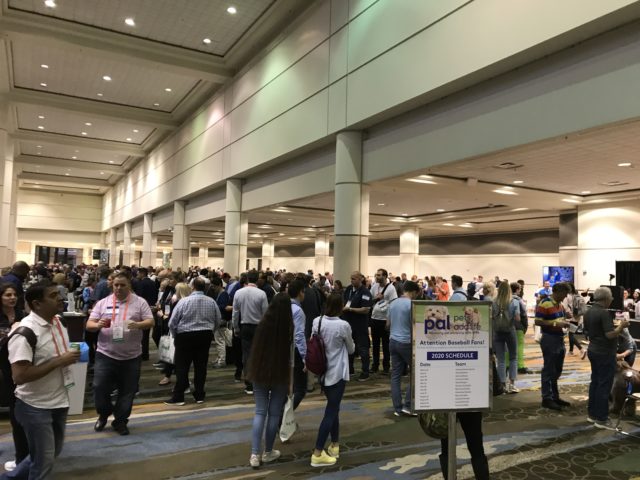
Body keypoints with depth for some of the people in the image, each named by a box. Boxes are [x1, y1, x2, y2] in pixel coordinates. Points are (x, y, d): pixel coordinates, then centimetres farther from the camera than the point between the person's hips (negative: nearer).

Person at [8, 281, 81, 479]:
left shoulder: (57, 322, 2)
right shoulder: (24, 332, -23)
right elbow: (19, 376, -28)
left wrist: (71, 356, 1)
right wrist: (59, 361, -27)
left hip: (59, 401, 8)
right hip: (36, 407, -8)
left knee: (53, 453, 24)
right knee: (44, 461, 7)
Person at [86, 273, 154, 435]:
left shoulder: (140, 302, -1)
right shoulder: (103, 303, 4)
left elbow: (150, 322, -6)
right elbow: (89, 325, 4)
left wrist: (138, 325, -26)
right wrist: (98, 325, -19)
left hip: (131, 356, -1)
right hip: (105, 355, 1)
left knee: (127, 391, 8)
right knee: (100, 388, 2)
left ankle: (120, 421, 27)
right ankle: (103, 414, 30)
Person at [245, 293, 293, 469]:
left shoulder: (262, 323, -6)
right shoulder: (289, 326, -13)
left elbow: (254, 349, 4)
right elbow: (291, 354, -6)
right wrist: (290, 377, 5)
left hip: (260, 372, 2)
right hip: (281, 374, -2)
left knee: (260, 412, 9)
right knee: (274, 413, 10)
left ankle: (255, 454, 4)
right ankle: (268, 452, 21)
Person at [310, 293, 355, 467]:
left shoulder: (317, 321, -4)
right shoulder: (343, 325, -17)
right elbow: (351, 349, -1)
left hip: (322, 371, 6)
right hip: (337, 373, -6)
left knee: (333, 408, 20)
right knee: (330, 411, -1)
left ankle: (335, 444, 30)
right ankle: (317, 454, -1)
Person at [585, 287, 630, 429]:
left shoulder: (588, 312, 8)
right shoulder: (604, 313, -21)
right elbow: (610, 335, -26)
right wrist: (621, 325, -10)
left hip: (593, 350, 9)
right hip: (605, 353, -9)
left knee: (595, 381, 15)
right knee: (604, 384, -2)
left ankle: (592, 413, 22)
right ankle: (601, 418, 3)